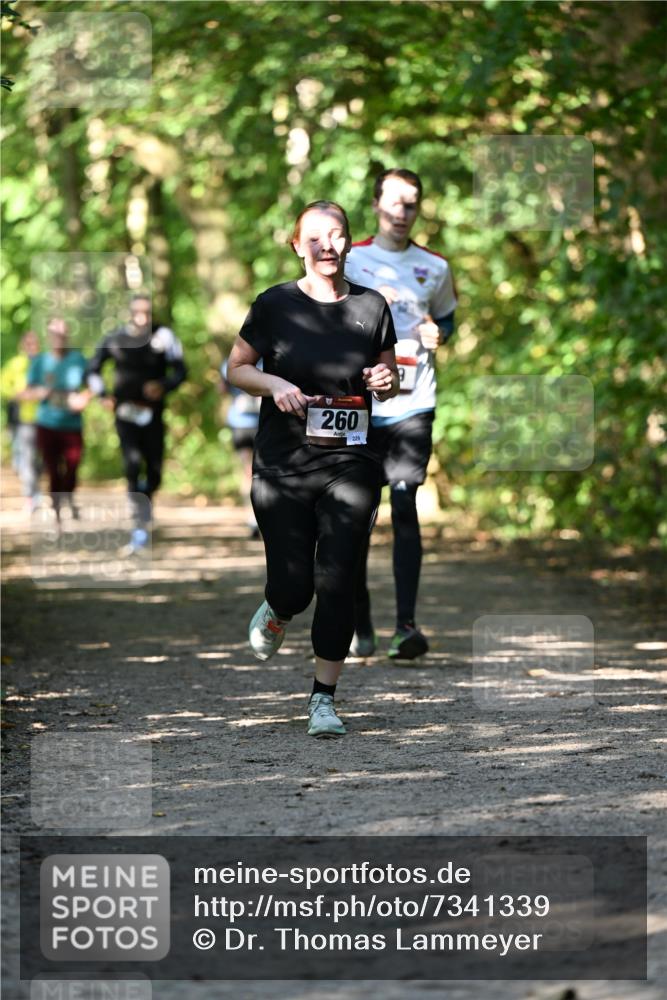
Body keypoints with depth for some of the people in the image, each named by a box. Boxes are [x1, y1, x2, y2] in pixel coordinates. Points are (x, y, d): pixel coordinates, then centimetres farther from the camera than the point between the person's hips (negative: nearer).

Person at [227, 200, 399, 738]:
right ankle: (275, 614, 37)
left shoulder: (372, 306, 4)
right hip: (282, 466, -1)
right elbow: (236, 369, 7)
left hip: (351, 465, 1)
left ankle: (324, 699, 7)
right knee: (294, 584, -2)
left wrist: (386, 382, -8)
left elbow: (391, 379, 16)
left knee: (337, 583, -6)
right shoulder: (275, 304, -2)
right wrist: (274, 384, -12)